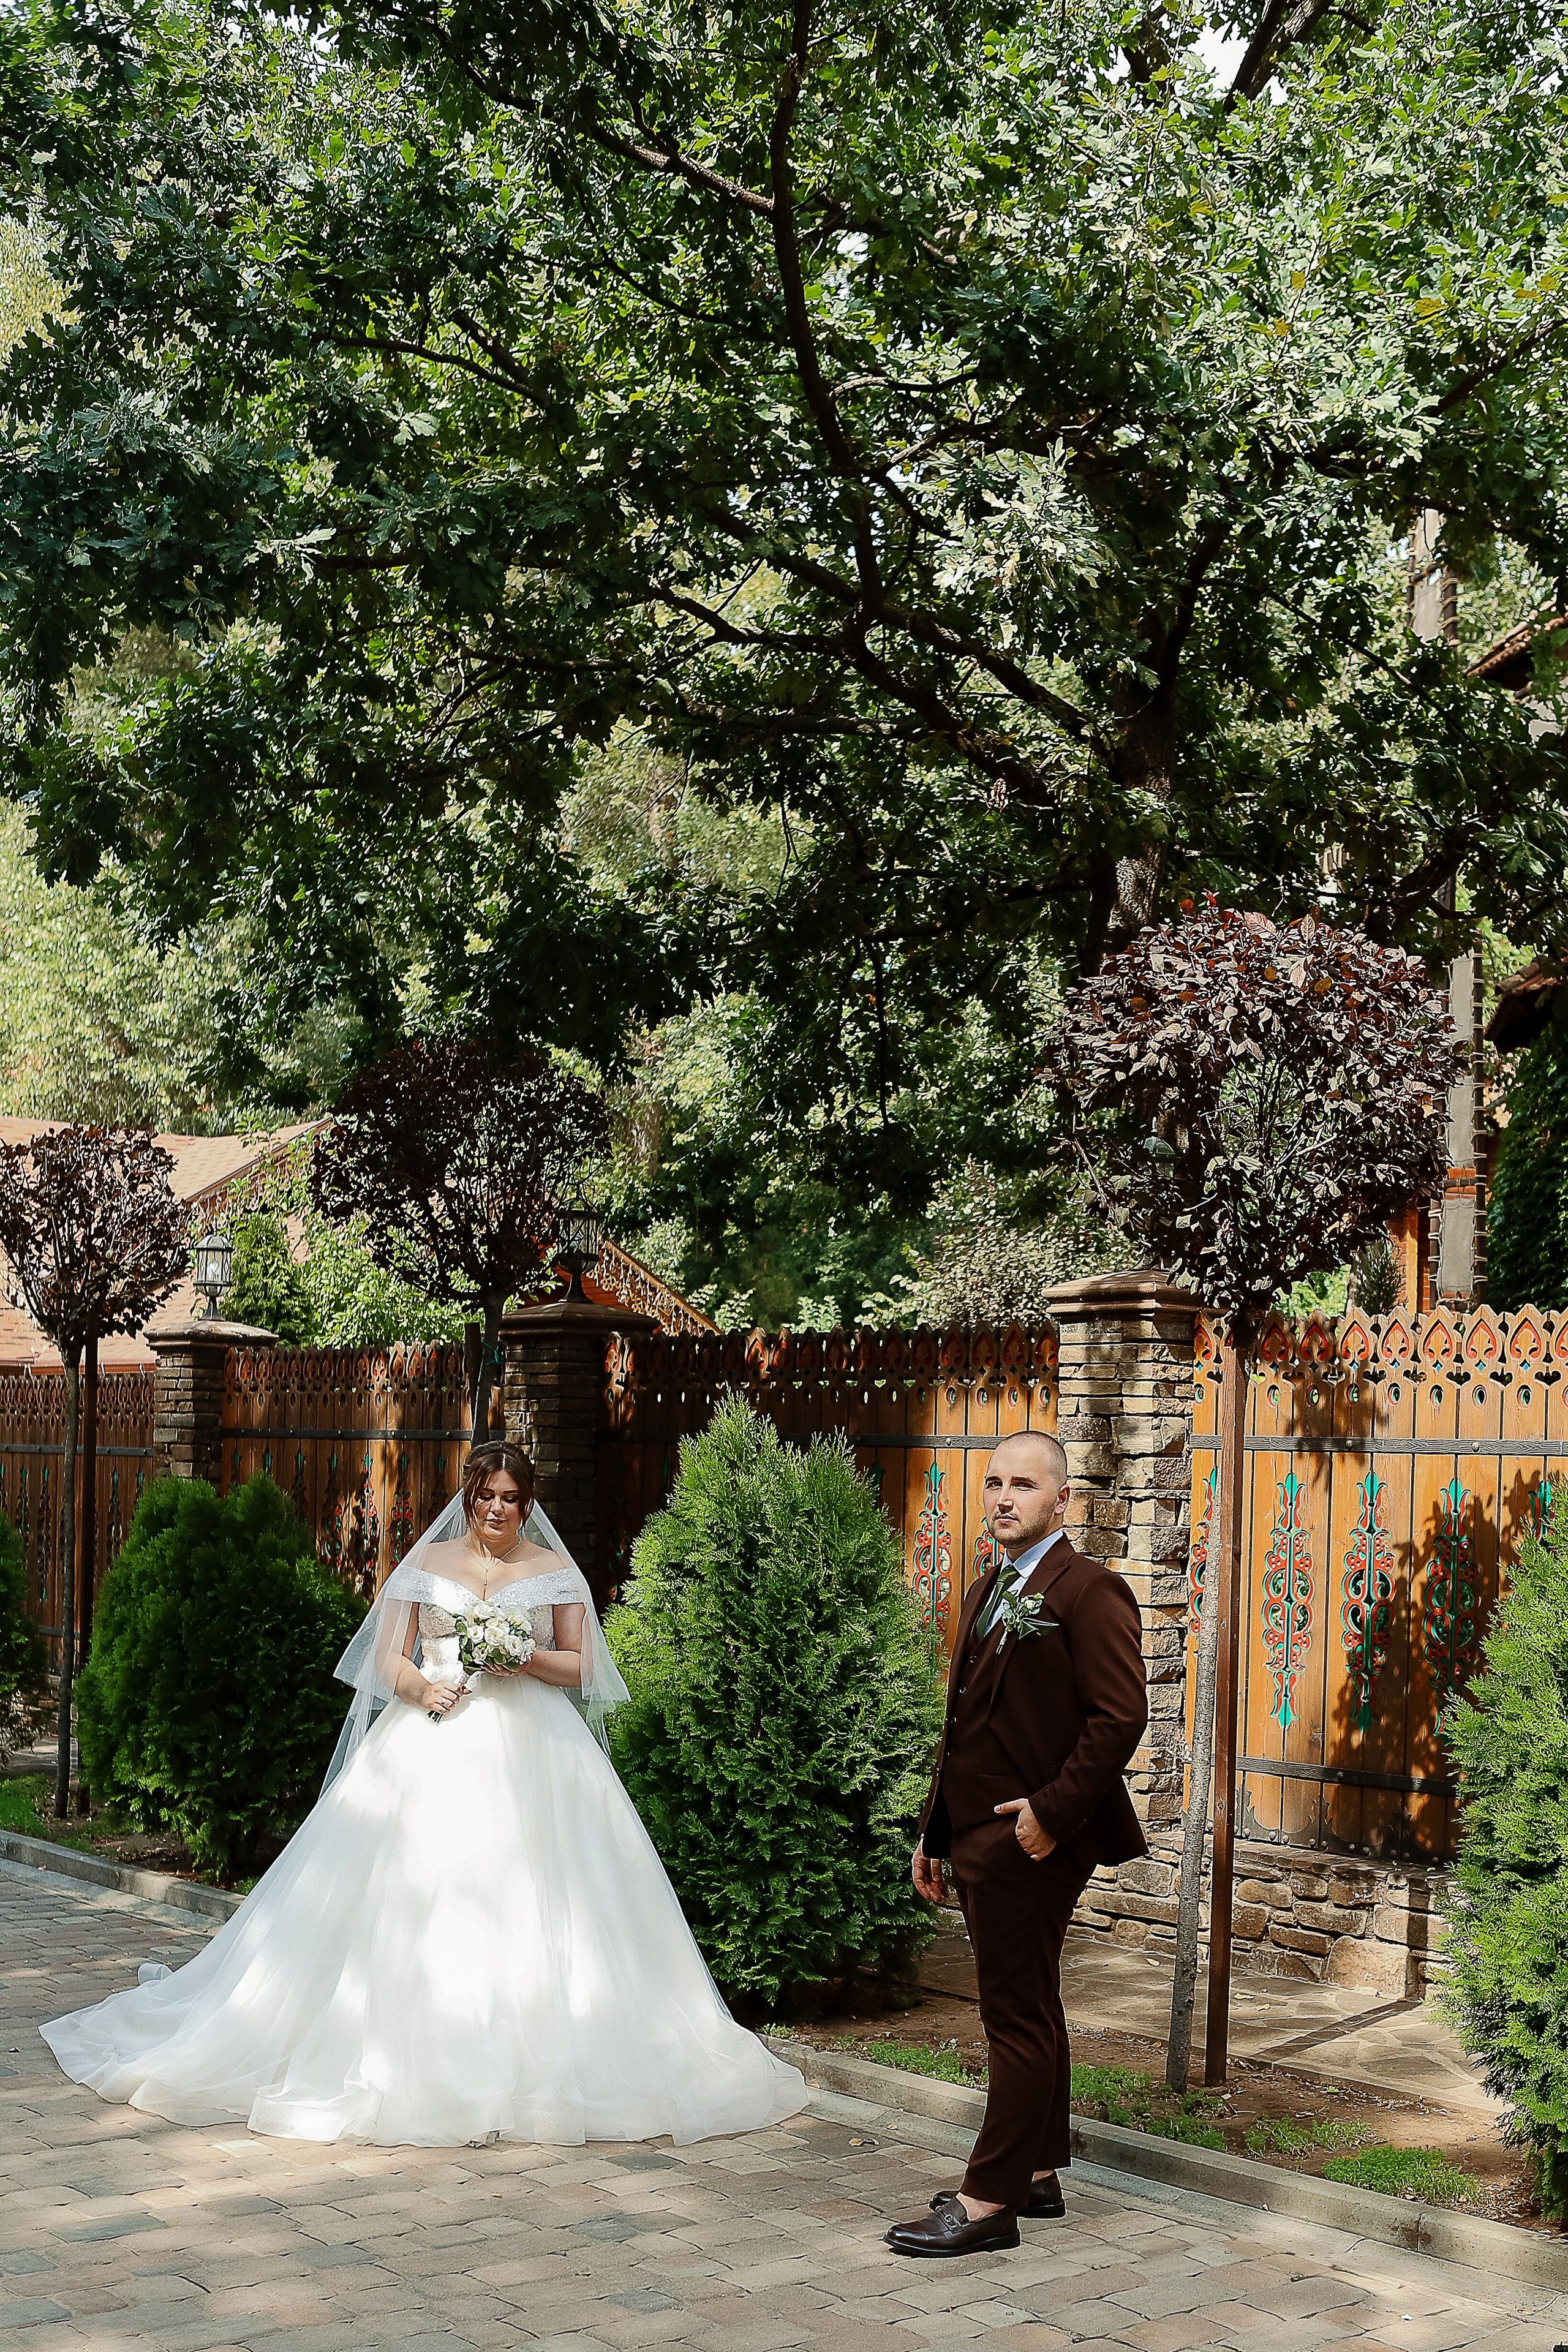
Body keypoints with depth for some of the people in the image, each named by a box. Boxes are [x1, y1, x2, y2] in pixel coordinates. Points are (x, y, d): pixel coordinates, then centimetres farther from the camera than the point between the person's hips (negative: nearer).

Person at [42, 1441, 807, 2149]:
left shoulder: (554, 1567, 10)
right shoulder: (429, 1561, 11)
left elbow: (578, 1665, 7)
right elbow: (388, 1656, 7)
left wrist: (525, 1658, -12)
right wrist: (420, 1687, -13)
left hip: (528, 1748, 0)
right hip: (434, 1742, 0)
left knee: (530, 1899, -9)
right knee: (413, 1886, -8)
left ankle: (533, 2060, -4)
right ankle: (413, 2053, -3)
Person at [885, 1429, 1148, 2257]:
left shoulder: (1089, 1591, -12)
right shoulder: (985, 1595, 16)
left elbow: (1121, 1715, -19)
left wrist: (1053, 1813, -20)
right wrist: (934, 1833, 18)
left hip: (1031, 1845, -9)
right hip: (981, 1842, 9)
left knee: (1018, 2020, -3)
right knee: (1028, 2014, 17)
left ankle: (988, 2202, 2)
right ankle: (1037, 2174, 26)